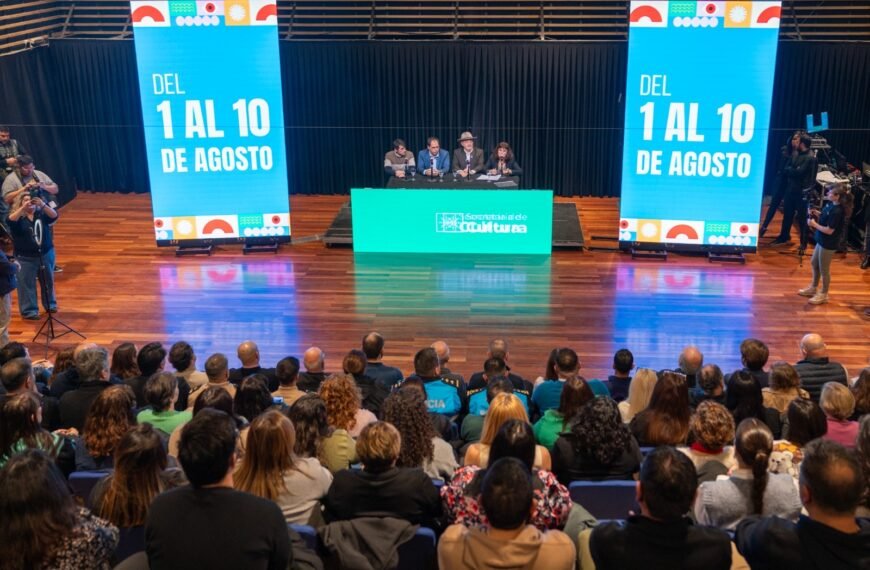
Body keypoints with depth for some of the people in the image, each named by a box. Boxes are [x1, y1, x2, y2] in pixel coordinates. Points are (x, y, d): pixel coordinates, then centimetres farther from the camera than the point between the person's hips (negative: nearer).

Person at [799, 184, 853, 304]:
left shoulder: (837, 212, -29)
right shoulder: (831, 204, -1)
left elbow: (829, 230, -27)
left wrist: (814, 224, -18)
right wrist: (818, 214, -2)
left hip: (829, 244, -10)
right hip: (822, 240, 10)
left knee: (824, 269, 6)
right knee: (814, 263, 24)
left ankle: (823, 294, 23)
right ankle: (813, 288, 41)